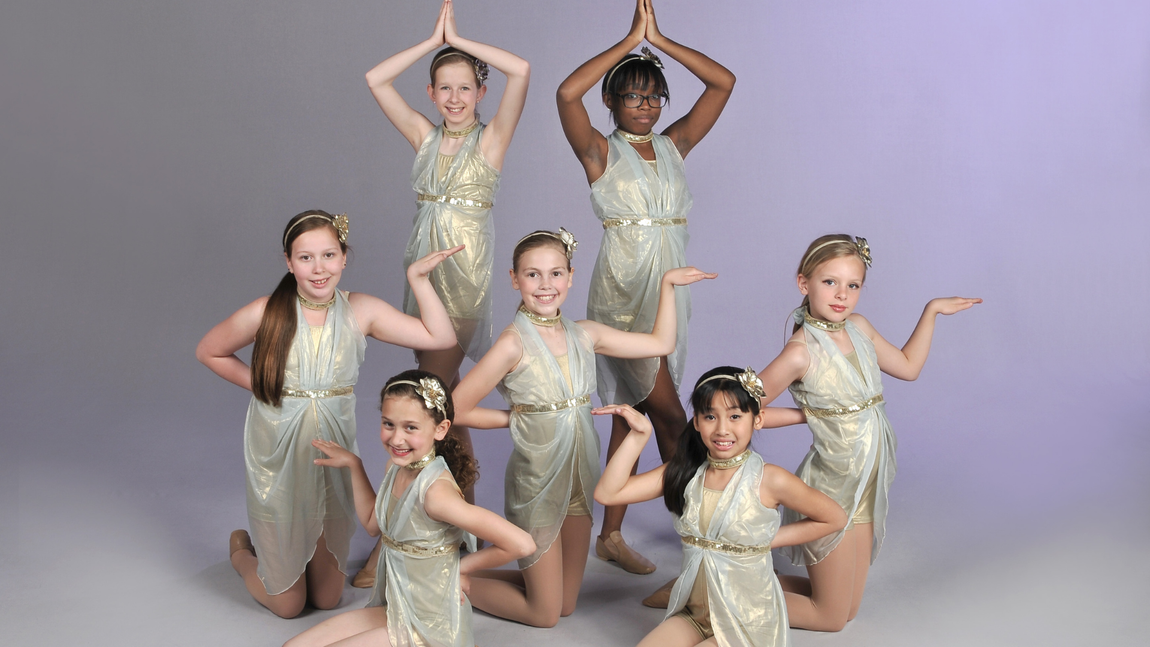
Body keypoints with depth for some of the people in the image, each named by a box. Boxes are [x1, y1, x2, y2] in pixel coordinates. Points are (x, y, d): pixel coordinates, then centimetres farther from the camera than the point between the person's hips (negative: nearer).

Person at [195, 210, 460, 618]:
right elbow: (208, 352, 4)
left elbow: (441, 338, -10)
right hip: (278, 462, -2)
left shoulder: (360, 312, -7)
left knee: (327, 599, 15)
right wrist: (259, 384, -4)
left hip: (333, 458, 3)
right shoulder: (265, 315, -13)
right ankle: (241, 551, 41)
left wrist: (417, 277, -13)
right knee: (288, 604, 11)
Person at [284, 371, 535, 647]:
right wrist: (353, 465, 9)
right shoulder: (398, 467, -2)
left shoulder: (434, 489, -28)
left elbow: (521, 544, -32)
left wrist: (462, 566, -16)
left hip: (428, 625, -8)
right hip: (394, 610, 8)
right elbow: (372, 524, 17)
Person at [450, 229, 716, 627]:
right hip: (536, 484, -6)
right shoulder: (514, 344, -18)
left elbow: (661, 343, 9)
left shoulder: (585, 335, 0)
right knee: (545, 616, 6)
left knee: (566, 605, 17)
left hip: (580, 479, 6)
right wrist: (516, 418, -9)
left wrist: (667, 283, 7)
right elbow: (457, 409, -17)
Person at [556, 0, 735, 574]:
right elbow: (567, 93, -19)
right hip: (622, 291, -6)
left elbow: (723, 83, 7)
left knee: (632, 413, 10)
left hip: (669, 290, 6)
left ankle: (611, 535, 18)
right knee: (670, 415, -10)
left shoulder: (674, 146, 12)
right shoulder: (600, 152, -1)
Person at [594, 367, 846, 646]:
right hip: (692, 615, 5)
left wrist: (769, 539, -6)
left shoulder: (769, 481, -16)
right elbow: (607, 493, -8)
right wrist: (640, 433, -13)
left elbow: (835, 518, -2)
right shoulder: (685, 473, -3)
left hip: (748, 624, -5)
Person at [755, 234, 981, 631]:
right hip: (830, 489, -7)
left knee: (848, 609, 17)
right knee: (831, 618, 7)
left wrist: (931, 311, 15)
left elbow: (908, 366, 17)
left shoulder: (858, 327, 1)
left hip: (867, 487, 7)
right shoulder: (802, 352, -21)